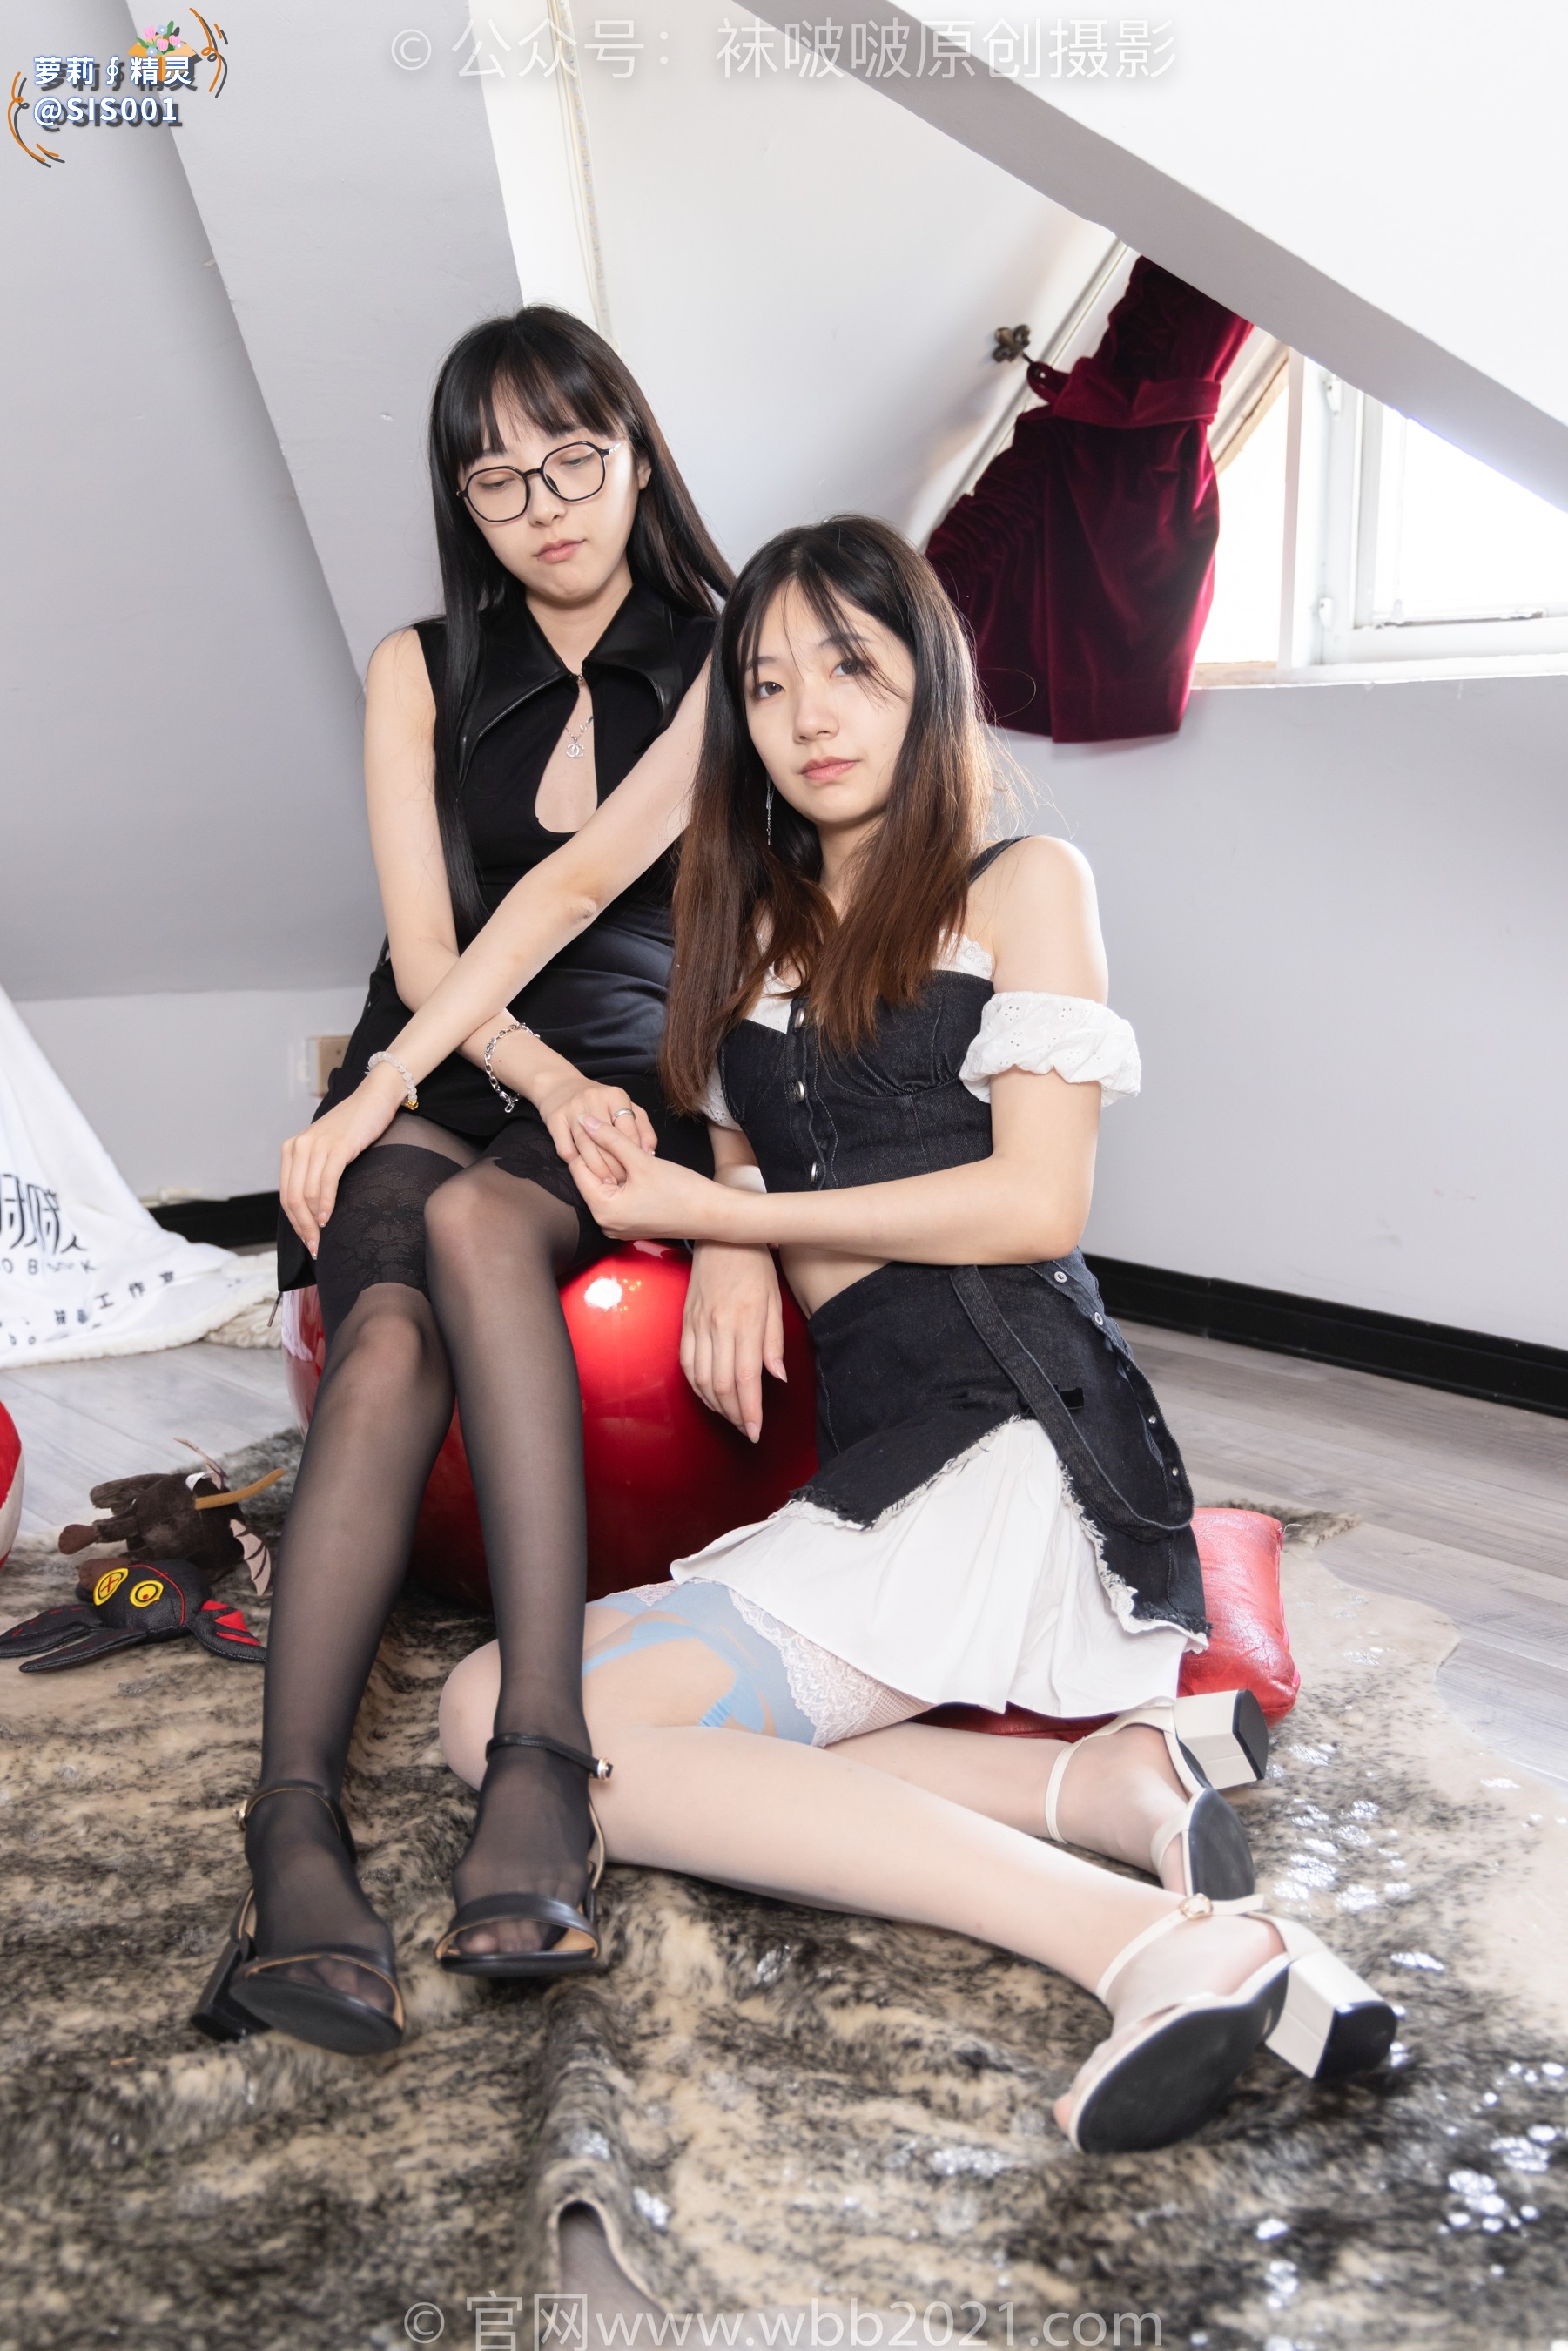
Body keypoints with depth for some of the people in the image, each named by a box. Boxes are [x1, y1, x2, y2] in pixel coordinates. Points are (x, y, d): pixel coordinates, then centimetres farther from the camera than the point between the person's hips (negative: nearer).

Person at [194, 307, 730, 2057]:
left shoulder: (718, 667, 8)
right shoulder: (419, 676, 13)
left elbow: (586, 874, -6)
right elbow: (423, 943, 1)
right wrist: (540, 1074, -18)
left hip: (638, 1084, -1)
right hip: (441, 1074, 2)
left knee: (475, 1220, -37)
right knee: (389, 1342, -31)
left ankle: (541, 1748, -41)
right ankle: (294, 1831, -38)